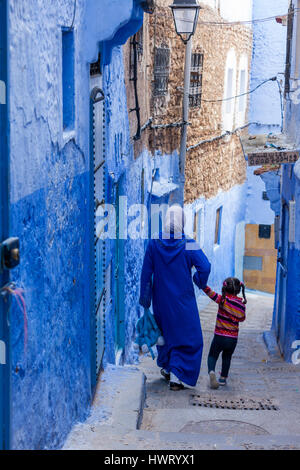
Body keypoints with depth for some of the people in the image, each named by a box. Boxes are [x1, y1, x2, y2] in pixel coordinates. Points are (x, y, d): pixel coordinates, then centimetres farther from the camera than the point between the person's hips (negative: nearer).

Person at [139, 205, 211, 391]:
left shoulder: (154, 244, -5)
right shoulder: (188, 244, -13)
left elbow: (146, 273, -2)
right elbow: (205, 267, -19)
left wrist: (145, 299, 6)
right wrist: (201, 283, 2)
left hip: (161, 300, 3)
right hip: (183, 300, -3)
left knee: (165, 331, 24)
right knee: (187, 336, 6)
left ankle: (166, 368, 39)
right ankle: (176, 376, -2)